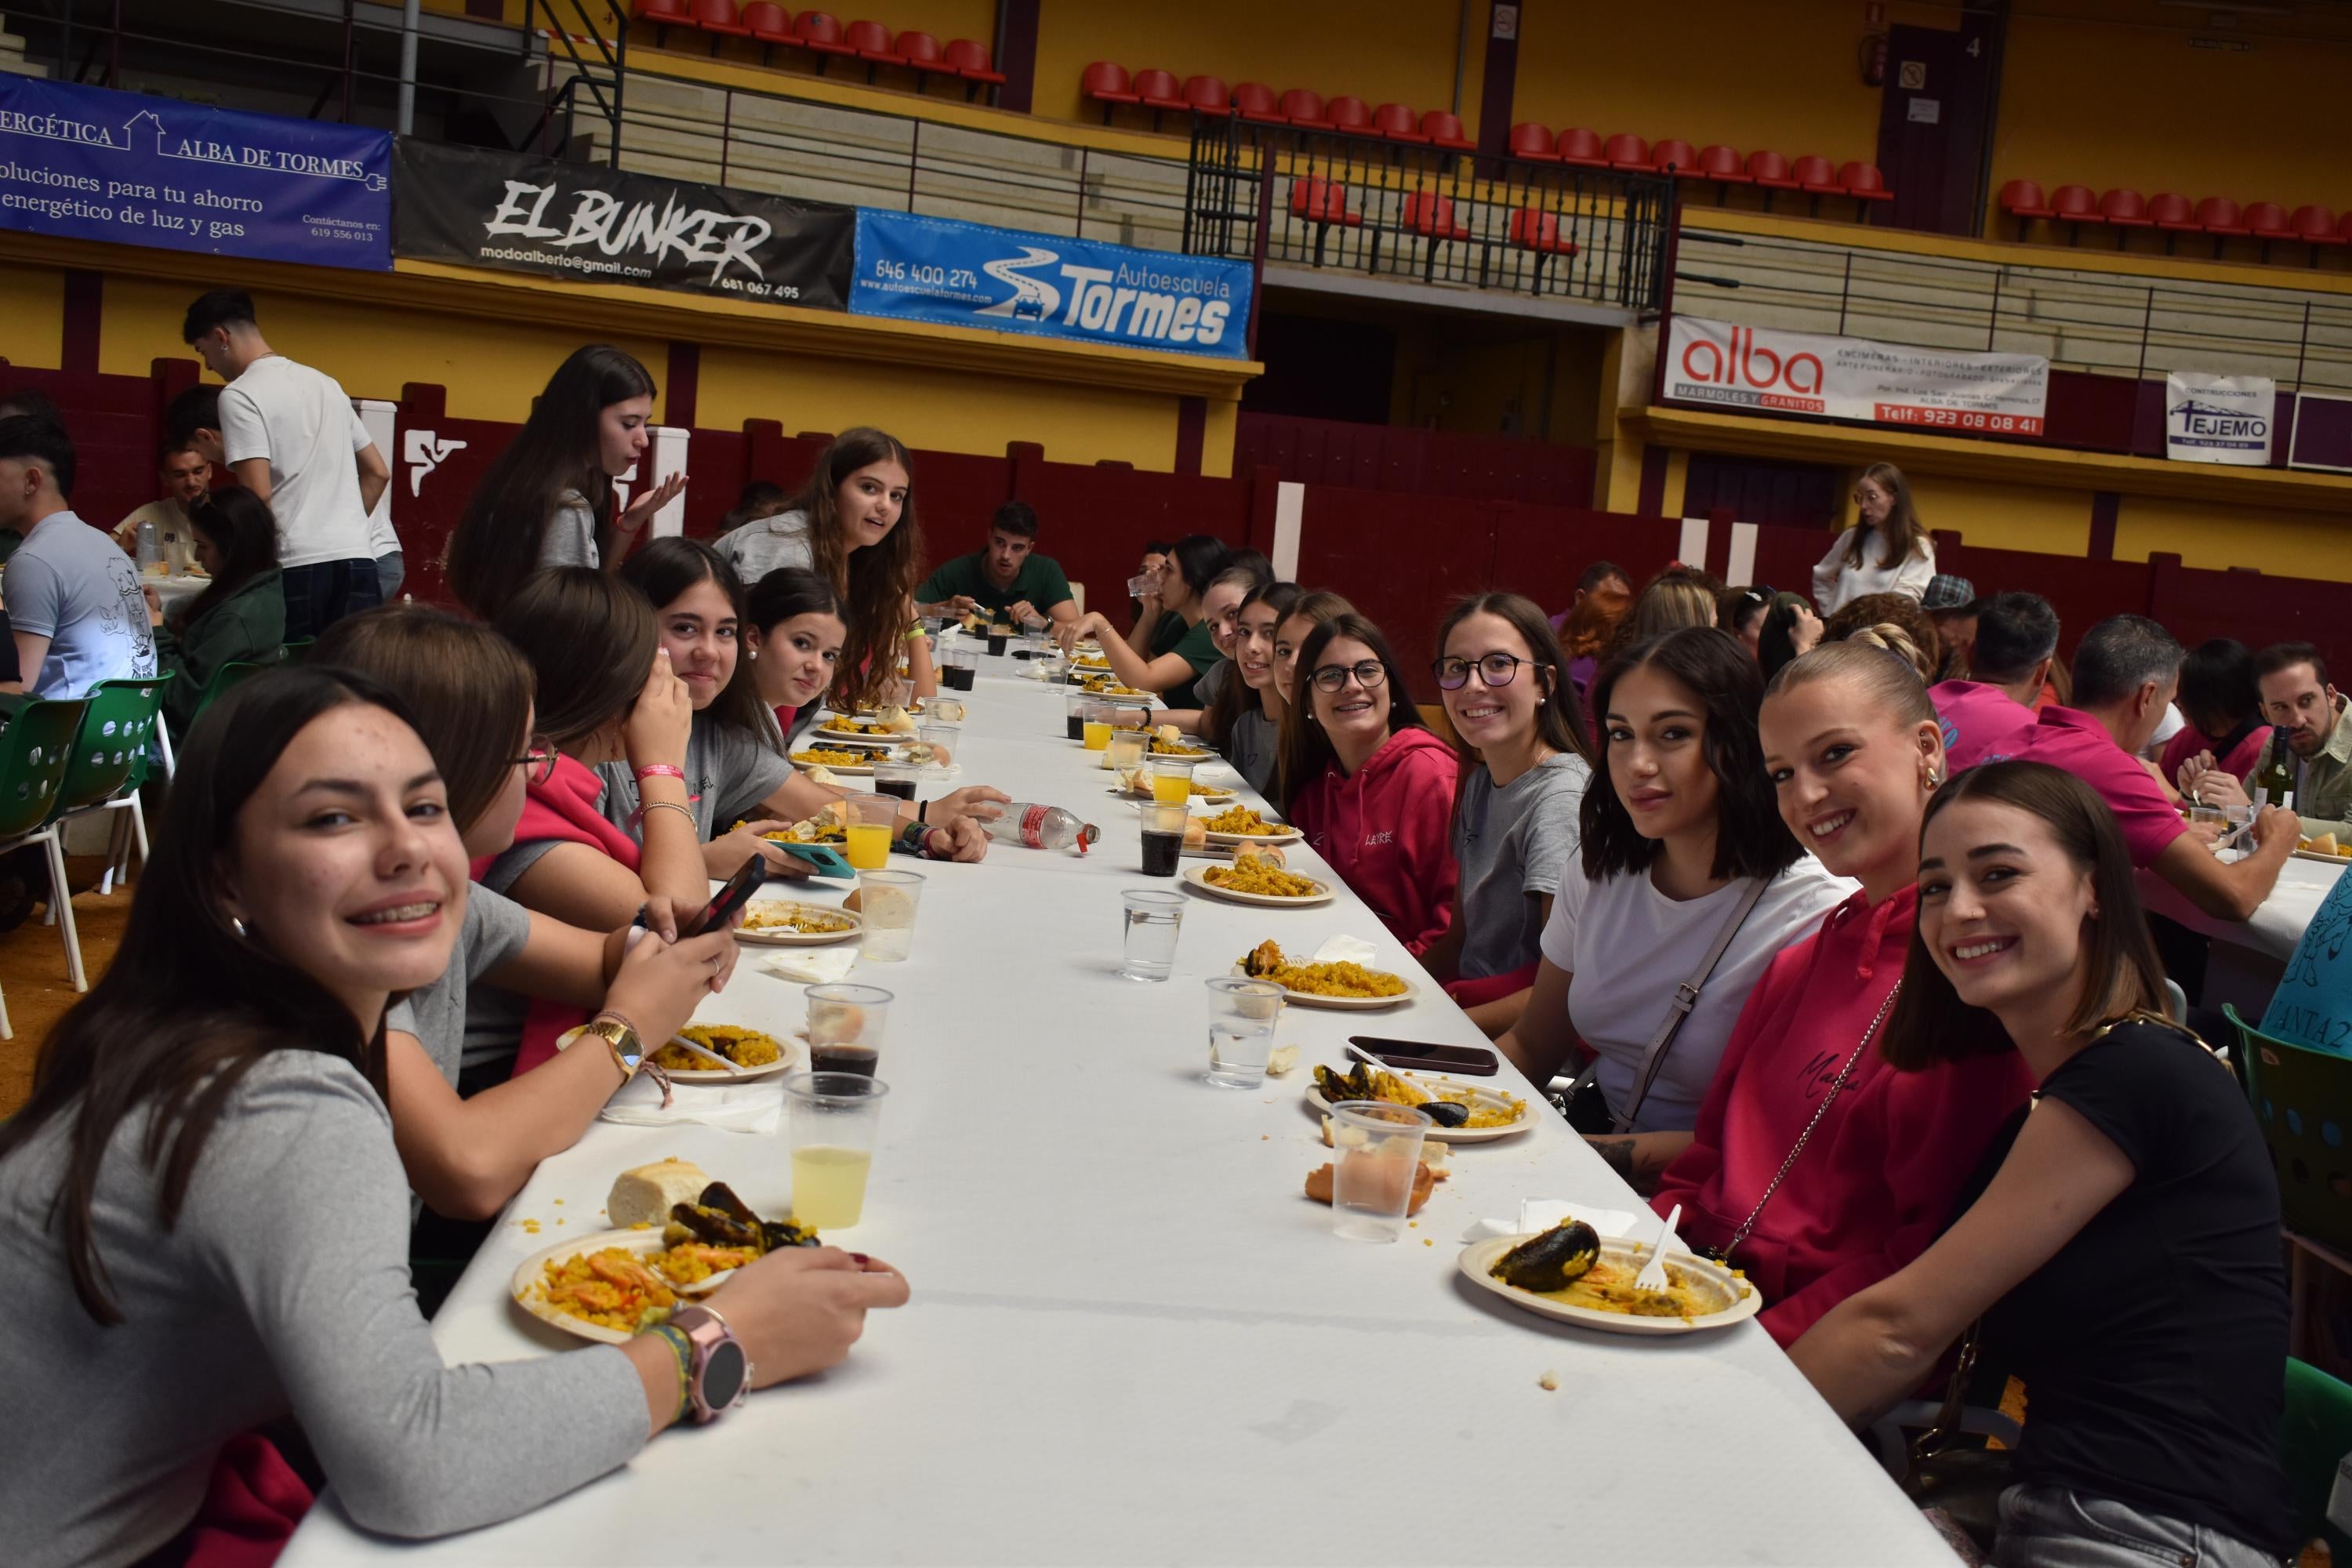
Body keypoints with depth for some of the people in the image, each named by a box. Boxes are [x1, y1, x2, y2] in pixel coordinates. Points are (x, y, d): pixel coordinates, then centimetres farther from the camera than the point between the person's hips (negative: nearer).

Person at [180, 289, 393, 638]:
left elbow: (258, 495, -11)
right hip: (357, 559, 6)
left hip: (299, 566, -6)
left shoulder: (240, 395, -3)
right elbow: (378, 473, 22)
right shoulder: (327, 384, 19)